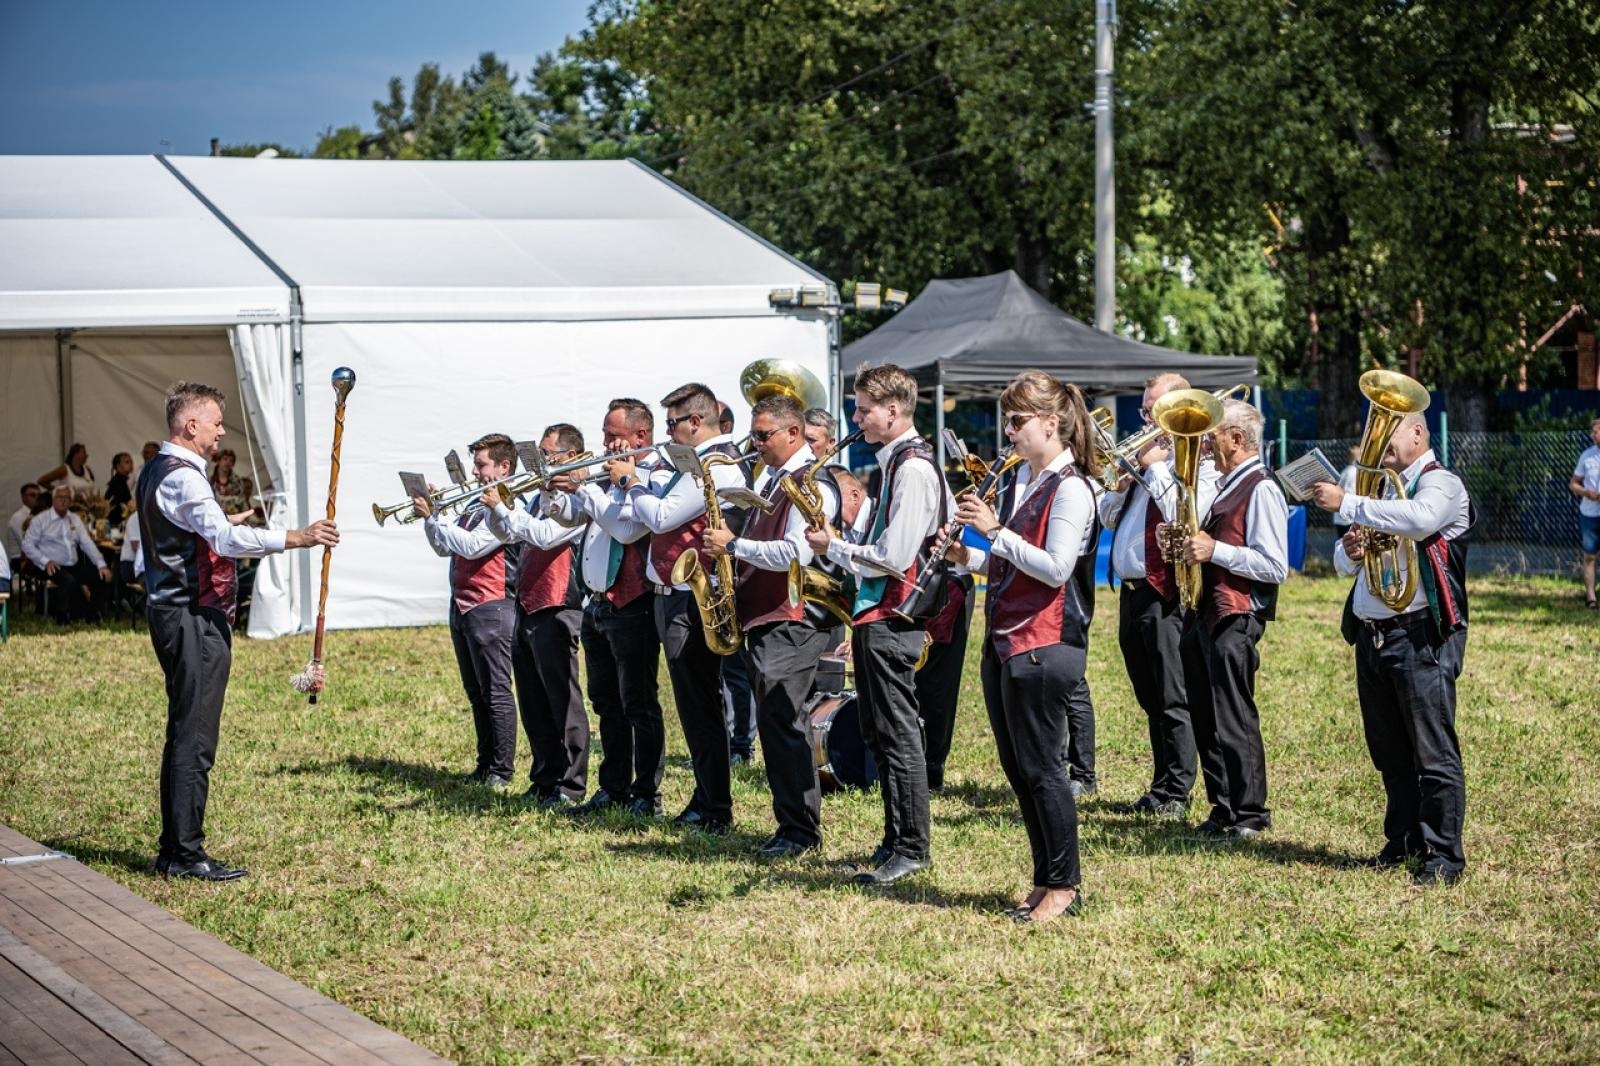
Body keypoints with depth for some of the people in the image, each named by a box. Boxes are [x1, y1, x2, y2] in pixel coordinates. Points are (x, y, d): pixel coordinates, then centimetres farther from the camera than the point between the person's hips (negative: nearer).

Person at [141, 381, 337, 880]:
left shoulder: (157, 471, 17)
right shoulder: (181, 478, -17)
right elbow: (225, 538, -30)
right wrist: (297, 537, -33)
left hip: (172, 612, 11)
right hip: (194, 619, -11)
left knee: (184, 735, 13)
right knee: (195, 739, -8)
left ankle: (174, 851, 17)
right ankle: (186, 853, -6)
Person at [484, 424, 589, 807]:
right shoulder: (541, 496, 17)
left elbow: (545, 535, -22)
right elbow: (507, 534, 22)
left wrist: (501, 507, -15)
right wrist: (496, 507, 3)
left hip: (556, 611, -9)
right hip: (526, 608, 9)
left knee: (563, 701, -4)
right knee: (534, 704, 13)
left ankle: (570, 786, -1)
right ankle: (544, 779, 21)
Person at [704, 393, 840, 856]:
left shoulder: (810, 484, -12)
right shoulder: (771, 478, 19)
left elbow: (796, 552, -23)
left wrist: (734, 545, -17)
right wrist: (727, 549, 9)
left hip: (792, 620, -10)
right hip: (764, 617, 10)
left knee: (779, 718, -13)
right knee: (781, 721, 11)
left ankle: (799, 829, -9)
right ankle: (800, 824, 16)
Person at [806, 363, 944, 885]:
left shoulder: (913, 469, -16)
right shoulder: (893, 461, 16)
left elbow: (894, 557, -21)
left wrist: (834, 547, -9)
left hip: (892, 620, -10)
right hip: (876, 615, 10)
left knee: (899, 735, -5)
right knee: (880, 735, 13)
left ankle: (913, 848, 0)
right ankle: (896, 842, 20)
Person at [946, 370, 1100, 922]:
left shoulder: (1069, 489, -12)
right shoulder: (1020, 484, 15)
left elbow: (1055, 568, -20)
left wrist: (996, 530, -20)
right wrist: (967, 556, 5)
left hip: (1046, 646, -9)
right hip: (1005, 642, 9)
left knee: (1041, 768, -4)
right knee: (1018, 770, 11)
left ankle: (1064, 886, 5)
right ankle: (1045, 881, 19)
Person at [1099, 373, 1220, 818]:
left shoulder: (1198, 460, -7)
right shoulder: (1144, 452, 18)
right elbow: (1107, 517, 19)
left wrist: (1155, 467, -14)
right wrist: (1122, 484, -1)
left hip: (1165, 596, -8)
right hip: (1132, 592, 9)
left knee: (1173, 702, -4)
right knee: (1152, 702, 14)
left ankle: (1176, 793, 1)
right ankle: (1160, 789, 20)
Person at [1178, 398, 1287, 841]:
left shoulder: (1262, 490, -12)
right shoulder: (1226, 486, 17)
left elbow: (1274, 567, -19)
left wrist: (1214, 550, -21)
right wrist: (1190, 544, 10)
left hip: (1236, 620, -10)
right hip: (1206, 616, 10)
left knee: (1234, 721, -4)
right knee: (1205, 720, 12)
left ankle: (1251, 815, 4)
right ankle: (1222, 809, 20)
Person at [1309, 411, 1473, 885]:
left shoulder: (1440, 483, -4)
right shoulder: (1381, 489, 20)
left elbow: (1420, 518, -29)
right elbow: (1344, 561, 23)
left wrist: (1346, 504, -24)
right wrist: (1349, 551, -2)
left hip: (1421, 638, -8)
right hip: (1371, 637, 8)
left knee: (1434, 752, -6)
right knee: (1389, 754, 13)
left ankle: (1443, 854, -2)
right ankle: (1402, 844, 22)